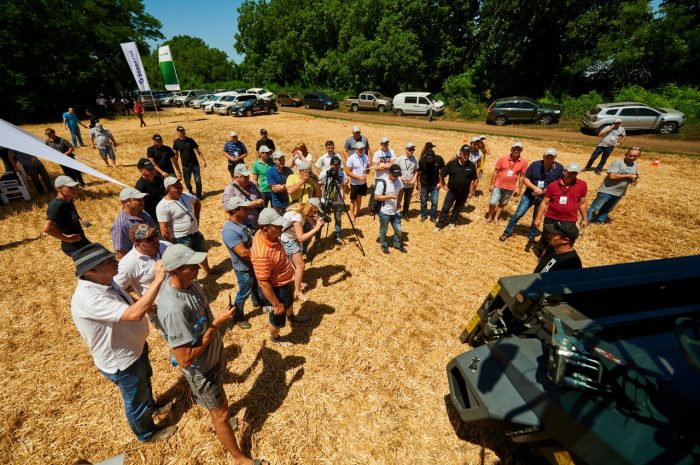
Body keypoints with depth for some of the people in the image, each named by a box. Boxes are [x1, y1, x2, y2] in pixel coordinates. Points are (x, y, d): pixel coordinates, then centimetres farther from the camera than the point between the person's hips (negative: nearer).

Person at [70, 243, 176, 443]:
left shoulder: (105, 282, -9)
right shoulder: (88, 298, -38)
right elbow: (134, 314, -49)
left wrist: (145, 305, -4)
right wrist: (158, 279, -48)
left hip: (135, 347, 8)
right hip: (121, 362, -8)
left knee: (145, 379, 34)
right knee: (136, 401, 20)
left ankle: (151, 406, 63)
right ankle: (147, 433, 48)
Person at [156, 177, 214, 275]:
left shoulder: (186, 196, -4)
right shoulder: (163, 206, -22)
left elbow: (197, 202, 20)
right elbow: (164, 231, -22)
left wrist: (196, 218, 13)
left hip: (196, 233, 8)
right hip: (182, 239, -7)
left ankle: (208, 270, 54)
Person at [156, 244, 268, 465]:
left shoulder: (189, 282, -14)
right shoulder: (174, 309, -39)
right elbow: (185, 359, -33)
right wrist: (217, 324, -31)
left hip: (215, 354, 7)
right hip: (201, 370, -7)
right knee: (222, 414, 16)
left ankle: (217, 422, 64)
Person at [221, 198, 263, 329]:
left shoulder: (245, 220, -7)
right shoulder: (229, 231, -33)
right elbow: (243, 252, -35)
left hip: (255, 263, 8)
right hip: (244, 268, -8)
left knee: (256, 285, 31)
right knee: (243, 293, 13)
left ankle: (257, 302, 58)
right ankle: (238, 317, 37)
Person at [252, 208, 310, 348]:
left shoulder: (269, 235, -13)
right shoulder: (261, 254, -41)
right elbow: (263, 283, -31)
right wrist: (276, 304, -21)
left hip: (286, 281, 8)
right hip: (276, 288, -8)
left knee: (290, 301, 36)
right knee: (278, 317, 20)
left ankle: (292, 317, 67)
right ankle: (275, 338, 50)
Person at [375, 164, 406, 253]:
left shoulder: (399, 180, -1)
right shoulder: (382, 183, -20)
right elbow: (376, 197, -18)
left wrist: (398, 202, 3)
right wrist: (389, 197, -26)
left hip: (395, 211, 5)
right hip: (384, 212, -5)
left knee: (398, 230, 14)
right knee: (383, 230, 13)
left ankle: (398, 245, 36)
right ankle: (384, 245, 35)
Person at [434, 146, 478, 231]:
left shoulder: (472, 166, -6)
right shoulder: (452, 163, -12)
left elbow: (473, 179, 3)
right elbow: (442, 174, -2)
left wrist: (471, 192, 1)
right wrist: (443, 185, -2)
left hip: (464, 193, 2)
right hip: (452, 191, -2)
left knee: (458, 209, 15)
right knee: (445, 208, -2)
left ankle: (452, 223, 33)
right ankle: (439, 225, 5)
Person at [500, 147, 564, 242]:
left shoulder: (559, 168, -9)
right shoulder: (535, 165, -12)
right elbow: (525, 179, -9)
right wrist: (534, 188, -23)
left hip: (543, 198, 1)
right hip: (529, 195, -1)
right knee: (518, 214, -2)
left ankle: (531, 236, 34)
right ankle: (506, 233, 10)